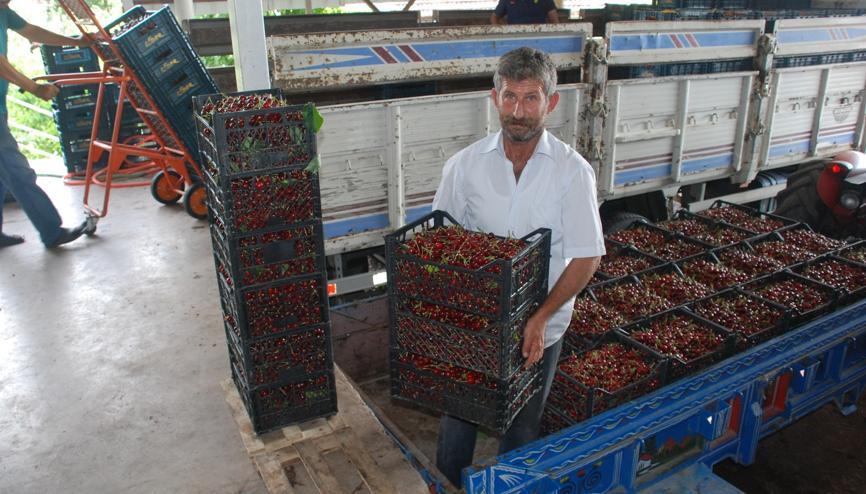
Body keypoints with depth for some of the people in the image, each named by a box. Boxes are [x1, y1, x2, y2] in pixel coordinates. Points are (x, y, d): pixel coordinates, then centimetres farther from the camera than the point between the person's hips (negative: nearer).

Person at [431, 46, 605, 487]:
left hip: (539, 327, -1)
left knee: (522, 427, 18)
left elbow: (587, 257, -11)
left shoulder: (573, 171, -12)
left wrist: (542, 317, -20)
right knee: (457, 416, 18)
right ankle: (447, 485, 44)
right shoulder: (465, 164, -7)